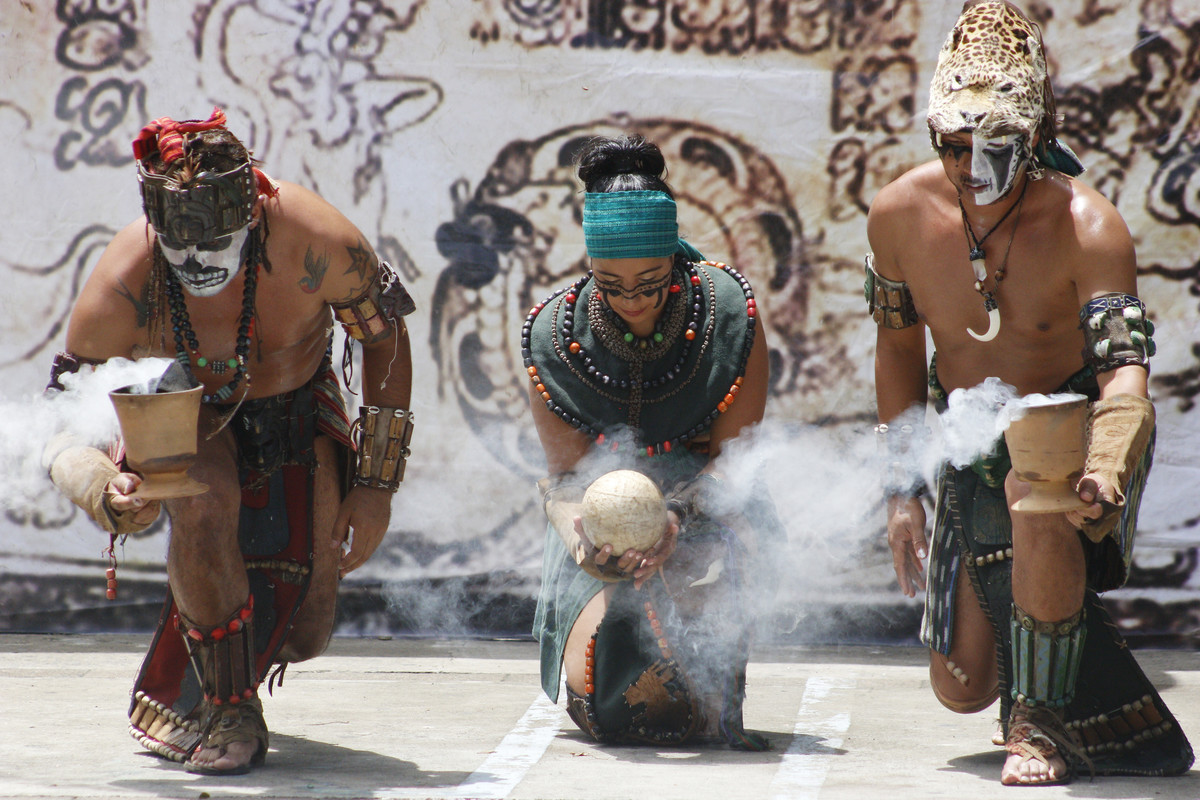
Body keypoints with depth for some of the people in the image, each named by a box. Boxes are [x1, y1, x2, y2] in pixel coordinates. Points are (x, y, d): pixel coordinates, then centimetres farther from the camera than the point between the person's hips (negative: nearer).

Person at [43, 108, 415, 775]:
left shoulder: (316, 242, -32)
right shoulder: (119, 289, -32)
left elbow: (385, 338, -12)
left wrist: (376, 482, -13)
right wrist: (105, 494, -41)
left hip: (299, 412, 1)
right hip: (187, 416, -1)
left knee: (302, 628, -7)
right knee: (203, 498, -38)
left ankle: (174, 703, 29)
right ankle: (227, 705, -15)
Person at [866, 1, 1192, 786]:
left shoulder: (1086, 226, -25)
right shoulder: (901, 213, -12)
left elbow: (1126, 372, -35)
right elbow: (899, 346, 6)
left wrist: (1105, 473, -56)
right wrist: (904, 490, 4)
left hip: (1078, 429, -4)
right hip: (973, 450, 4)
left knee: (1038, 499, -42)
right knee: (962, 686, 3)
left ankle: (1043, 720, -21)